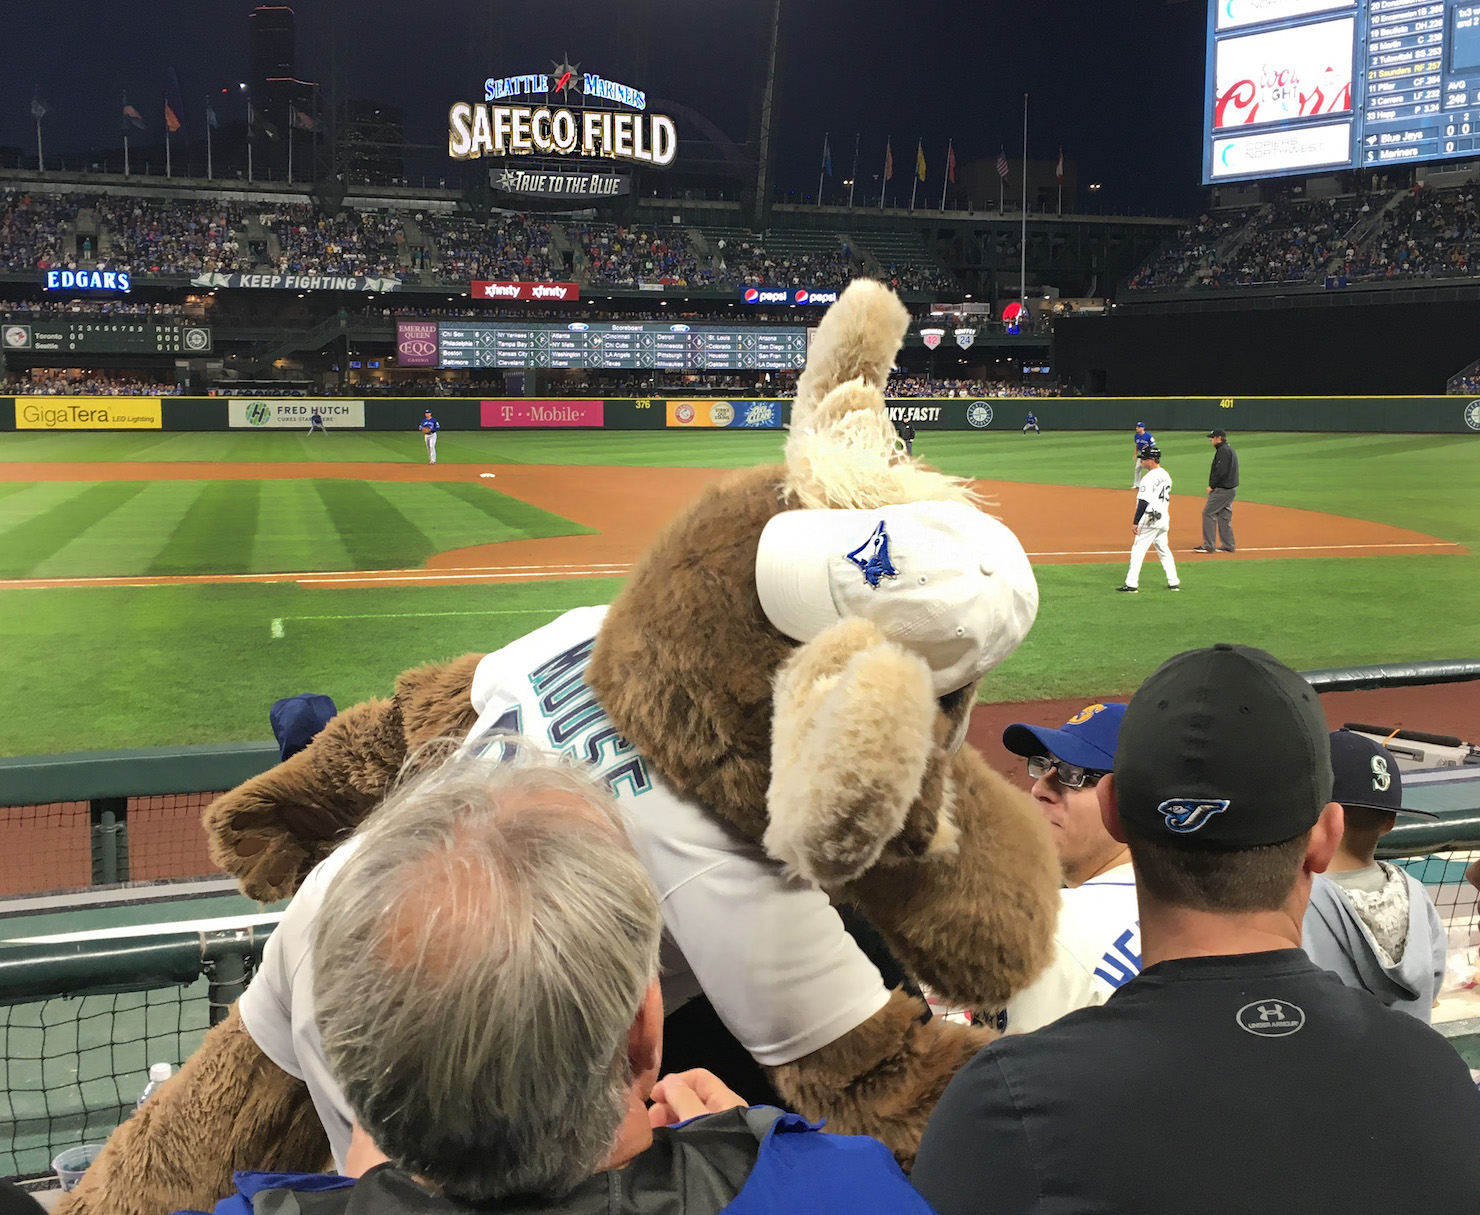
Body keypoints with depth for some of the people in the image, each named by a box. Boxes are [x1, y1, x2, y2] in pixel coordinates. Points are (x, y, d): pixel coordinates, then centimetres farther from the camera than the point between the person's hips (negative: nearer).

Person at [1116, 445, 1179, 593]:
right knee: (1164, 549, 17)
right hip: (1164, 518, 9)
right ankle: (1173, 582, 17)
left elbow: (1144, 502, -20)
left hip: (1150, 519, -9)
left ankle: (1131, 584, -5)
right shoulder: (1166, 475, 12)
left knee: (1138, 550, -4)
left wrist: (1135, 522, -17)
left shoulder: (1149, 478, -17)